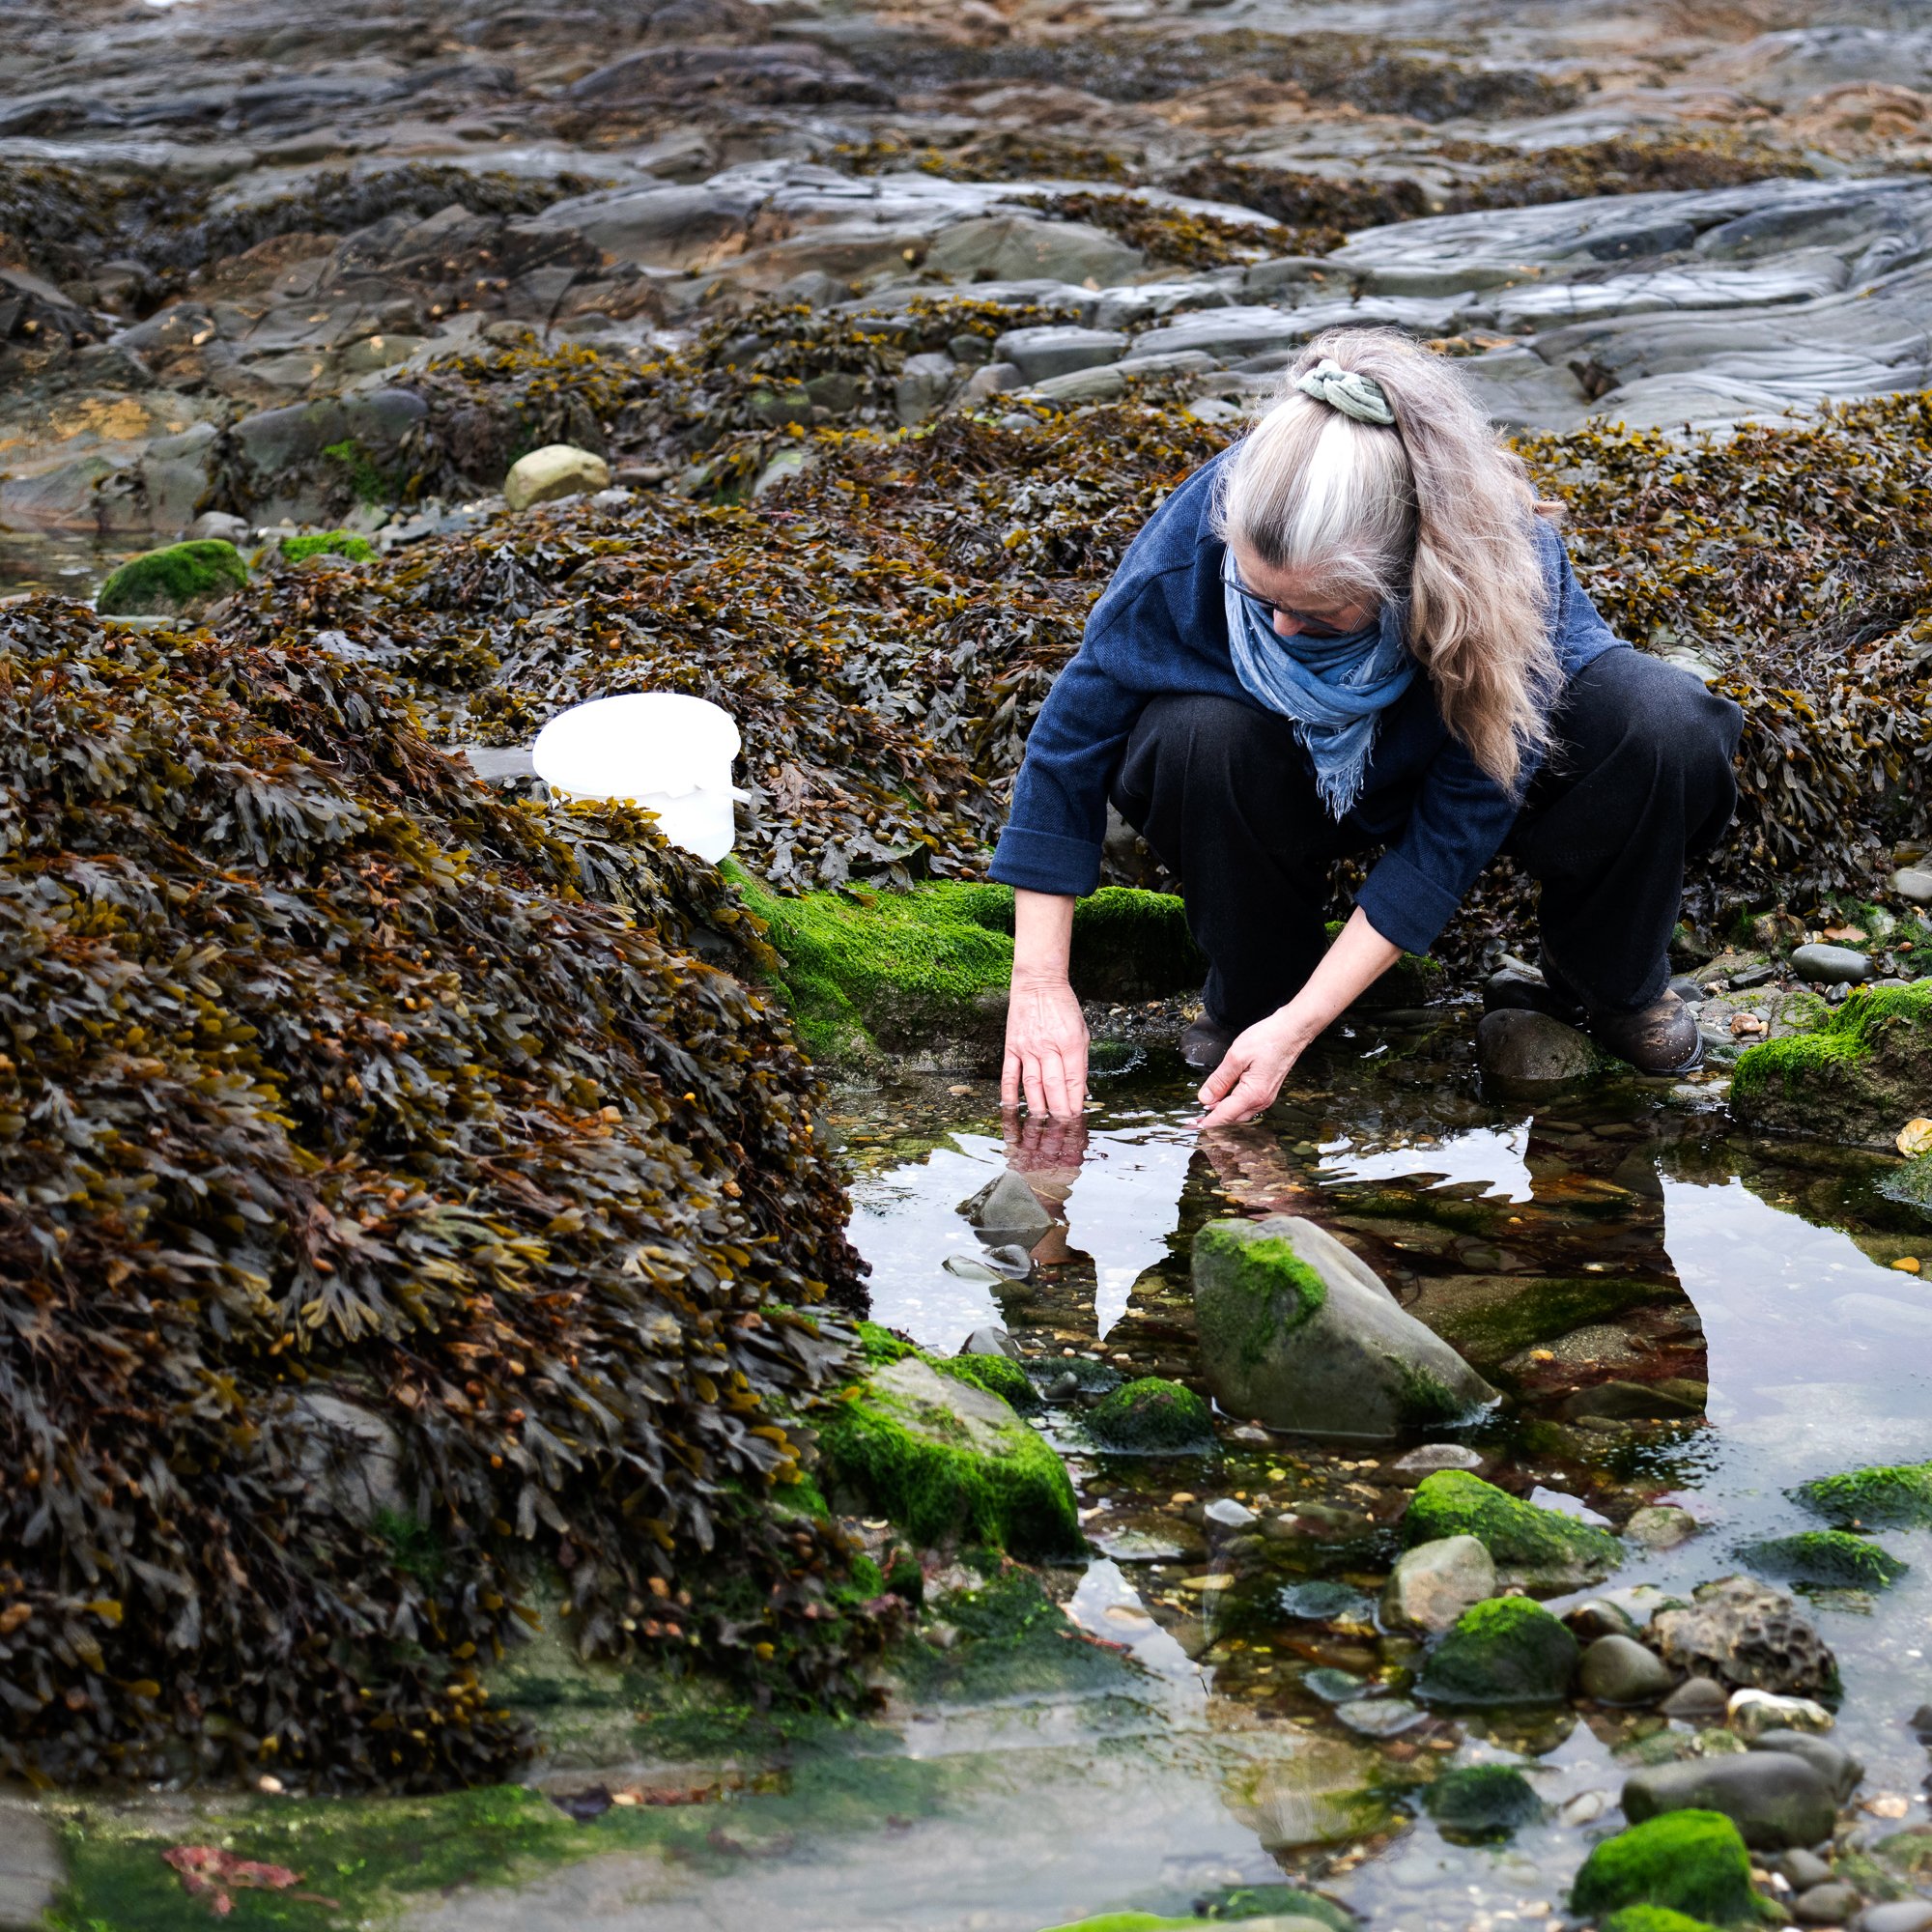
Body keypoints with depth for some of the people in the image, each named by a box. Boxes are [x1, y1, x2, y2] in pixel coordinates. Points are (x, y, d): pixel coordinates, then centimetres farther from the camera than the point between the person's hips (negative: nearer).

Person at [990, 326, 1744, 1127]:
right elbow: (1069, 739, -21)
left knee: (1662, 725, -32)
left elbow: (1453, 830, -29)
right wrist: (1040, 986, -24)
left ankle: (1608, 983, -3)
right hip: (1291, 777, 1)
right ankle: (1248, 990, -6)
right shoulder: (1197, 534, -34)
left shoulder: (1505, 565, -37)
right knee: (1198, 733, -35)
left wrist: (1297, 1028, -32)